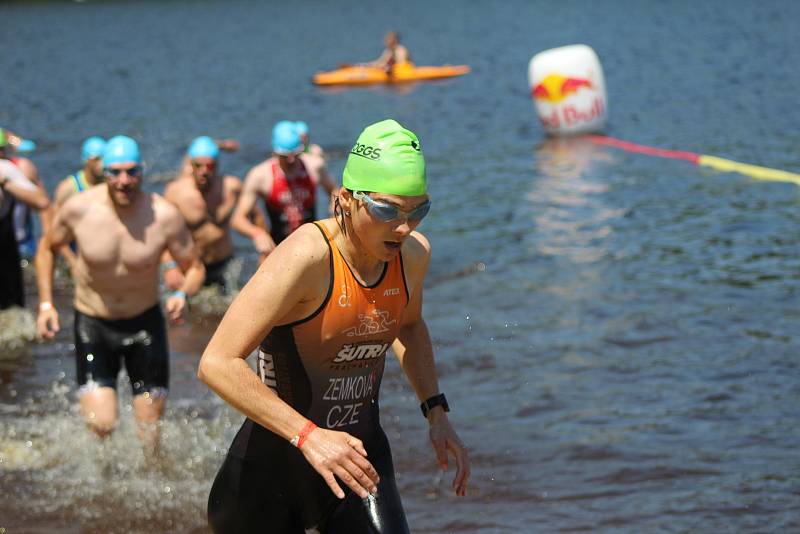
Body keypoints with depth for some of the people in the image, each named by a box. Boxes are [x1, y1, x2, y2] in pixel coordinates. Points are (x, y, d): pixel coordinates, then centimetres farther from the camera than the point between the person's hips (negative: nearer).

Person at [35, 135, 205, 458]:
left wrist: (183, 295, -27)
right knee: (100, 426, -14)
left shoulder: (164, 216, -17)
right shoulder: (78, 209, -15)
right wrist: (46, 304, -3)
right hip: (92, 325, 0)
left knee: (151, 429, 4)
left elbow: (194, 267, -5)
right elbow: (47, 248, 5)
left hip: (145, 322, 0)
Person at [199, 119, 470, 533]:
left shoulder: (413, 254, -4)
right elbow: (216, 364, -29)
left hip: (358, 455, 5)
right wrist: (308, 436, -35)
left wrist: (436, 412, 12)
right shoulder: (306, 257, -25)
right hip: (274, 462, -5)